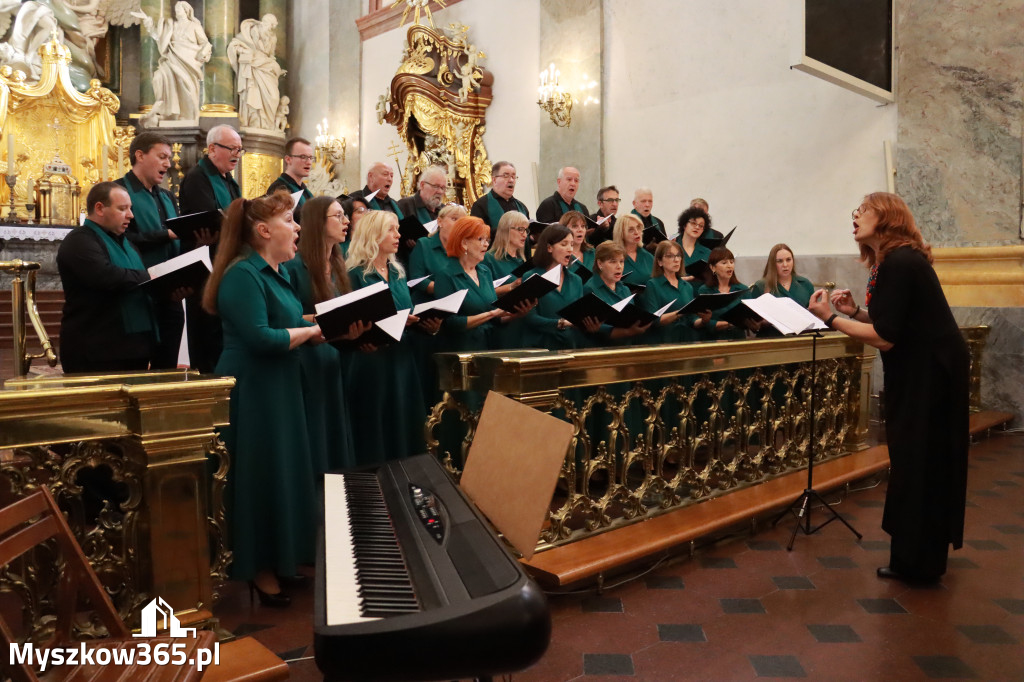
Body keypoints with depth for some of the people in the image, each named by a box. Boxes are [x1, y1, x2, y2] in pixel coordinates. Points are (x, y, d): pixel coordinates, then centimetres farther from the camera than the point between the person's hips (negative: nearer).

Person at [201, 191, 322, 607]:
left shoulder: (278, 272, 12)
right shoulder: (243, 274, -18)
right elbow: (260, 338, -27)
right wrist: (312, 330, -15)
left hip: (278, 389, 10)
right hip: (251, 392, -10)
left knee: (283, 475, 16)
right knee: (259, 479, 1)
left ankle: (279, 558, 30)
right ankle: (257, 568, 16)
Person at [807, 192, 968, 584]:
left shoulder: (898, 263, -21)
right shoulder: (892, 260, 10)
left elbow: (885, 338, -23)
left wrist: (830, 319, -19)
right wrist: (855, 312, 2)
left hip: (930, 372, -10)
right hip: (919, 371, 10)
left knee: (919, 463, -1)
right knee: (913, 461, 15)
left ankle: (919, 564, 11)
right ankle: (913, 560, 26)